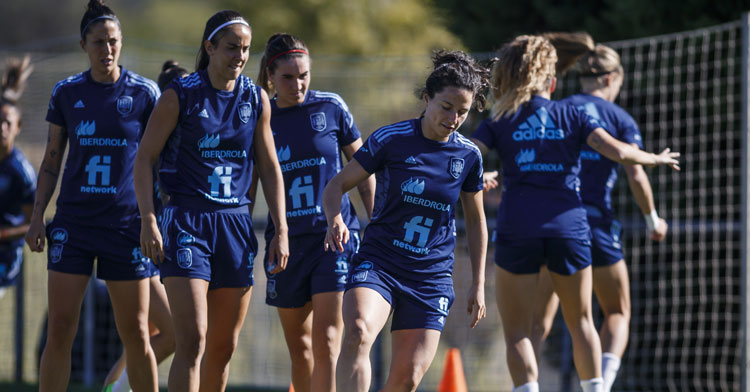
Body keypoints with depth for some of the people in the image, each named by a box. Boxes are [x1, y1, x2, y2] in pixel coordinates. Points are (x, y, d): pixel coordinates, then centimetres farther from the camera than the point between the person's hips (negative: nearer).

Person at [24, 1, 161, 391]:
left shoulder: (144, 93, 0)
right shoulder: (66, 93, 5)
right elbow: (51, 161, 12)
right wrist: (37, 216, 3)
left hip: (127, 225, -1)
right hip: (73, 223, 1)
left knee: (135, 335, 2)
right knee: (59, 331, -5)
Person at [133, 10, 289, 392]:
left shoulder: (256, 99, 8)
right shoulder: (180, 94, -4)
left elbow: (270, 168, 14)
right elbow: (145, 157, -2)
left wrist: (281, 230, 7)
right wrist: (148, 221, -12)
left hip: (236, 225, 5)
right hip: (187, 221, -5)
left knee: (223, 346, 8)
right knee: (192, 342, -16)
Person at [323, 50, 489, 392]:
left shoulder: (468, 155, 3)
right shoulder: (390, 140, -5)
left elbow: (476, 219, 16)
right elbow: (336, 186, -1)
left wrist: (478, 285, 14)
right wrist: (335, 220, -23)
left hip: (432, 277, 3)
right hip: (378, 262, -3)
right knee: (358, 332, -31)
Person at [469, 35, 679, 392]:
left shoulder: (499, 122, 6)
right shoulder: (571, 116, 8)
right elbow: (618, 152, -1)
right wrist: (655, 159, 16)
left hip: (516, 227, -2)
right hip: (568, 225, 2)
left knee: (516, 332, 3)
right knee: (580, 322, 19)